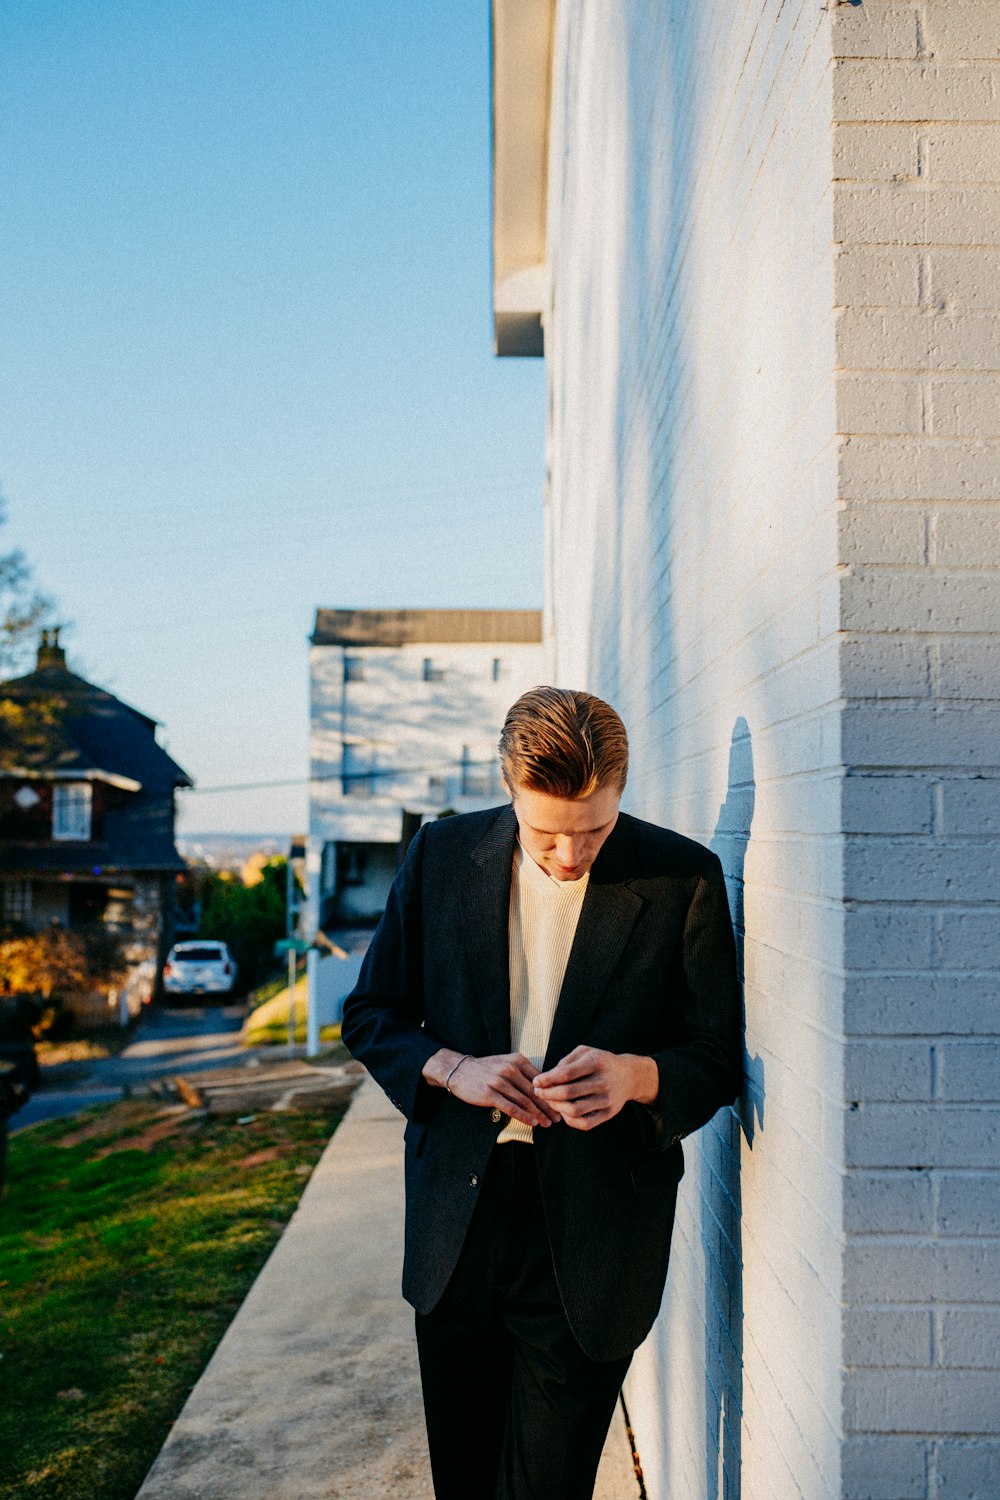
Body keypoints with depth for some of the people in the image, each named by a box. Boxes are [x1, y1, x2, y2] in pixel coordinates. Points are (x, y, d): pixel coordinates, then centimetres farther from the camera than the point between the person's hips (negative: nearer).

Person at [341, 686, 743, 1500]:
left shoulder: (684, 879, -8)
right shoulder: (442, 854, -1)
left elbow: (719, 1058, -3)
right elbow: (370, 1014, 7)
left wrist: (638, 1076, -24)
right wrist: (451, 1068, -13)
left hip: (590, 1242, -3)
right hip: (456, 1226, 3)